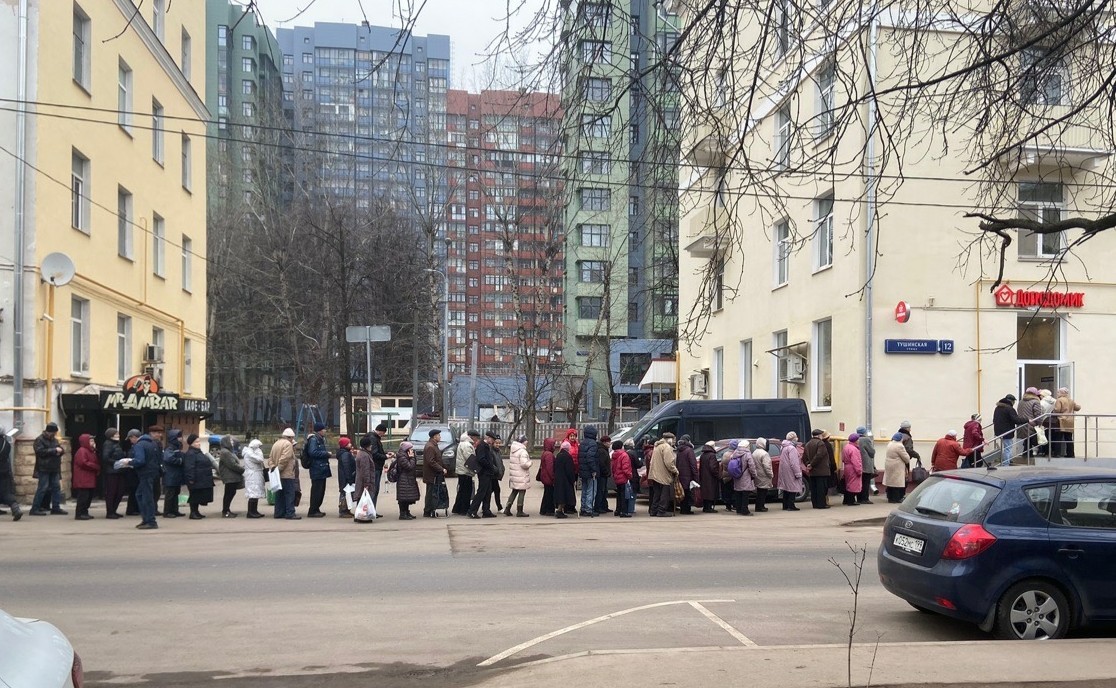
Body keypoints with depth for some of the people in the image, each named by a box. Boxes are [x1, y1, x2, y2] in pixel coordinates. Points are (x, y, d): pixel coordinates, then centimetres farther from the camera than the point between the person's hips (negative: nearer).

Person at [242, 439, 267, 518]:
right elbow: (260, 459, -22)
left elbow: (260, 461, 26)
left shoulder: (252, 452, 21)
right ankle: (250, 512, -12)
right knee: (253, 494, -12)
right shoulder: (249, 453, -12)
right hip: (252, 477, -11)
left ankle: (254, 511, 14)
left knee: (256, 494, 10)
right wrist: (259, 451, -10)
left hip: (256, 476, 11)